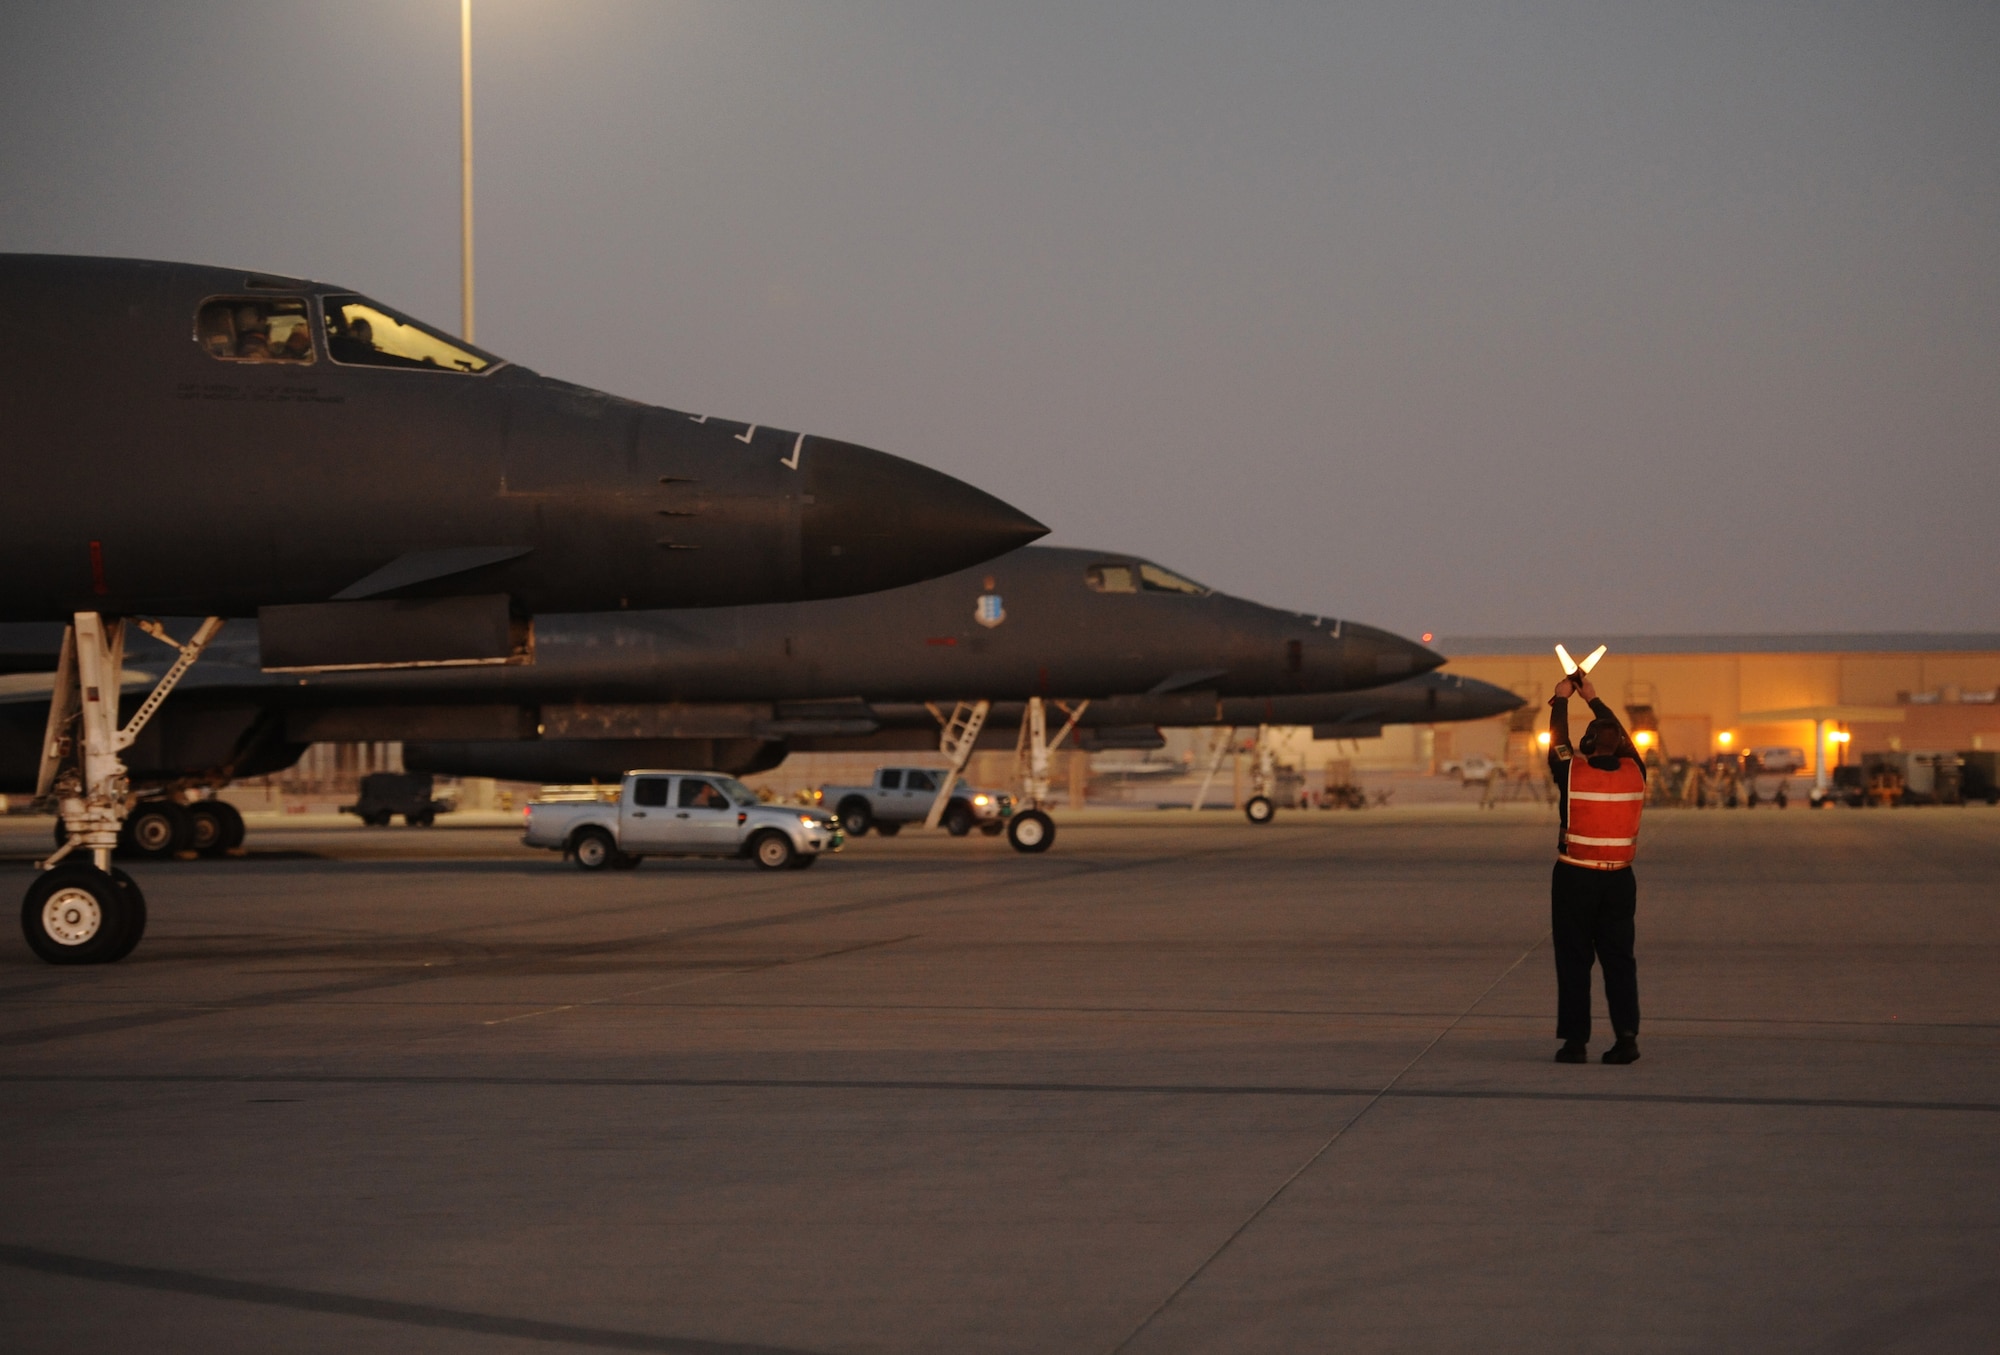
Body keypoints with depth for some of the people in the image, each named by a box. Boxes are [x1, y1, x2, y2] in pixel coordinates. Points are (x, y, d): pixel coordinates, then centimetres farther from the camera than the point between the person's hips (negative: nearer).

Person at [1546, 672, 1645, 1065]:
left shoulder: (1572, 772, -9)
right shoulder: (1634, 772, -1)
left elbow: (1558, 741, 10)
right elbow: (1623, 737, 18)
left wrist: (1561, 699, 26)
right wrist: (1593, 699, 30)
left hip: (1574, 879, -2)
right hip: (1619, 880, 2)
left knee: (1574, 960, 3)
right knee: (1619, 958, 6)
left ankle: (1575, 1040, 2)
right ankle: (1626, 1035, -4)